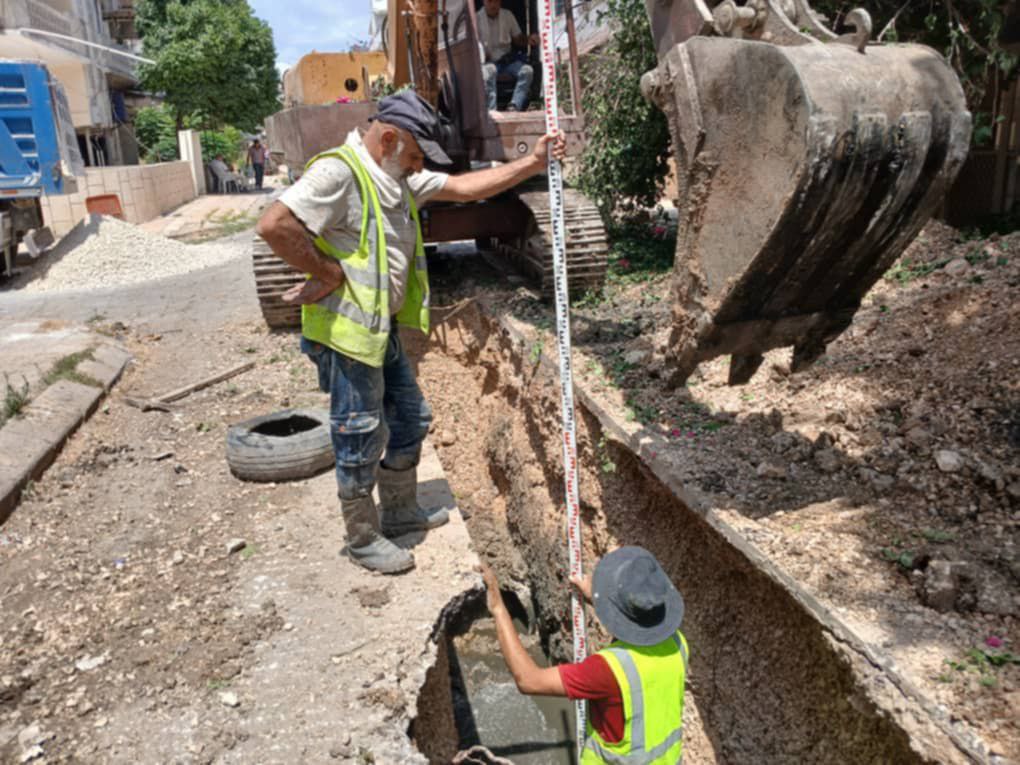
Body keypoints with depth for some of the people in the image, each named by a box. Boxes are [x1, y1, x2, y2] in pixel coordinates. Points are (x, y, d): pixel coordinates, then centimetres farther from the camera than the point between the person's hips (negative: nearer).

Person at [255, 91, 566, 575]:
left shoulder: (399, 178, 12)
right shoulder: (337, 173, -18)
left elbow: (464, 188, 13)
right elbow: (274, 225, -28)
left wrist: (531, 164, 7)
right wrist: (328, 273, -18)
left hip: (382, 330, 10)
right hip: (345, 332, -10)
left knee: (410, 420, 19)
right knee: (361, 439, 2)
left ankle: (400, 513, 38)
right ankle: (363, 539, 22)